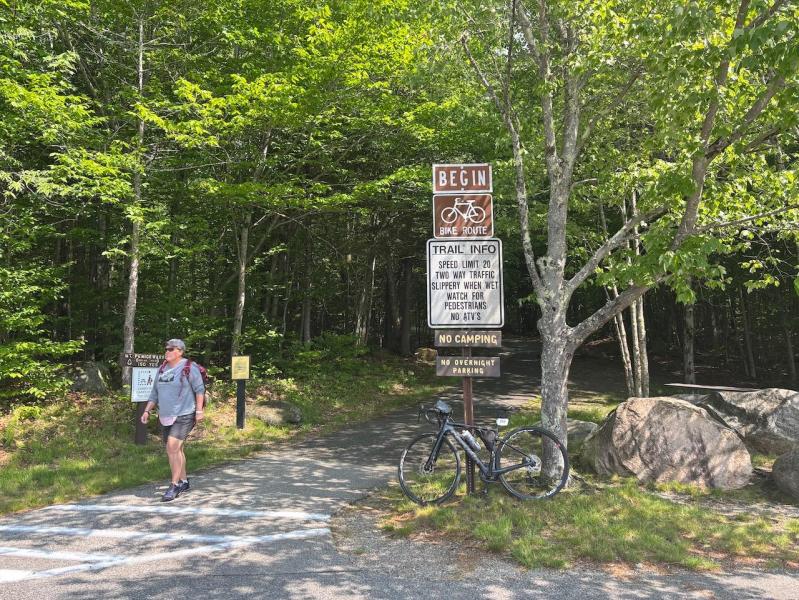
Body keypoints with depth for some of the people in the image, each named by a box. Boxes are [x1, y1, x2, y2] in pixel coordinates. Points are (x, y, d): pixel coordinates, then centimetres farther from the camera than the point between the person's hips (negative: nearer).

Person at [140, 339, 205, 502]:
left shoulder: (189, 367, -9)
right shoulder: (163, 369, 11)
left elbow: (199, 389, -11)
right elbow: (155, 393, 17)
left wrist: (199, 410, -16)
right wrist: (147, 411, 9)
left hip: (183, 416, -7)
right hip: (166, 417, 8)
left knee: (172, 448, -16)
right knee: (175, 450, 13)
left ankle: (175, 485, -8)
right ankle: (184, 482, 27)